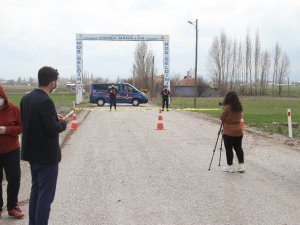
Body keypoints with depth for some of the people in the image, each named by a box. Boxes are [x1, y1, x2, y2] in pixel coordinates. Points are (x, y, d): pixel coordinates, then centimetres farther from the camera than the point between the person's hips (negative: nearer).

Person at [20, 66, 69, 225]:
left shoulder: (26, 98, 4)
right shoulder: (45, 101, -23)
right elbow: (53, 129, -25)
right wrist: (63, 122, -5)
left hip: (32, 153, 9)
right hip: (47, 156, -9)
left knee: (35, 191, 20)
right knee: (45, 196, 1)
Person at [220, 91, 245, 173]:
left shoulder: (227, 107, -15)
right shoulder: (239, 107, 7)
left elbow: (222, 118, -7)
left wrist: (223, 109, 6)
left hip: (229, 133, -7)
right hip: (238, 131, 7)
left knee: (229, 149, 1)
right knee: (238, 148, 12)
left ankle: (230, 166, 6)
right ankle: (241, 165, 9)